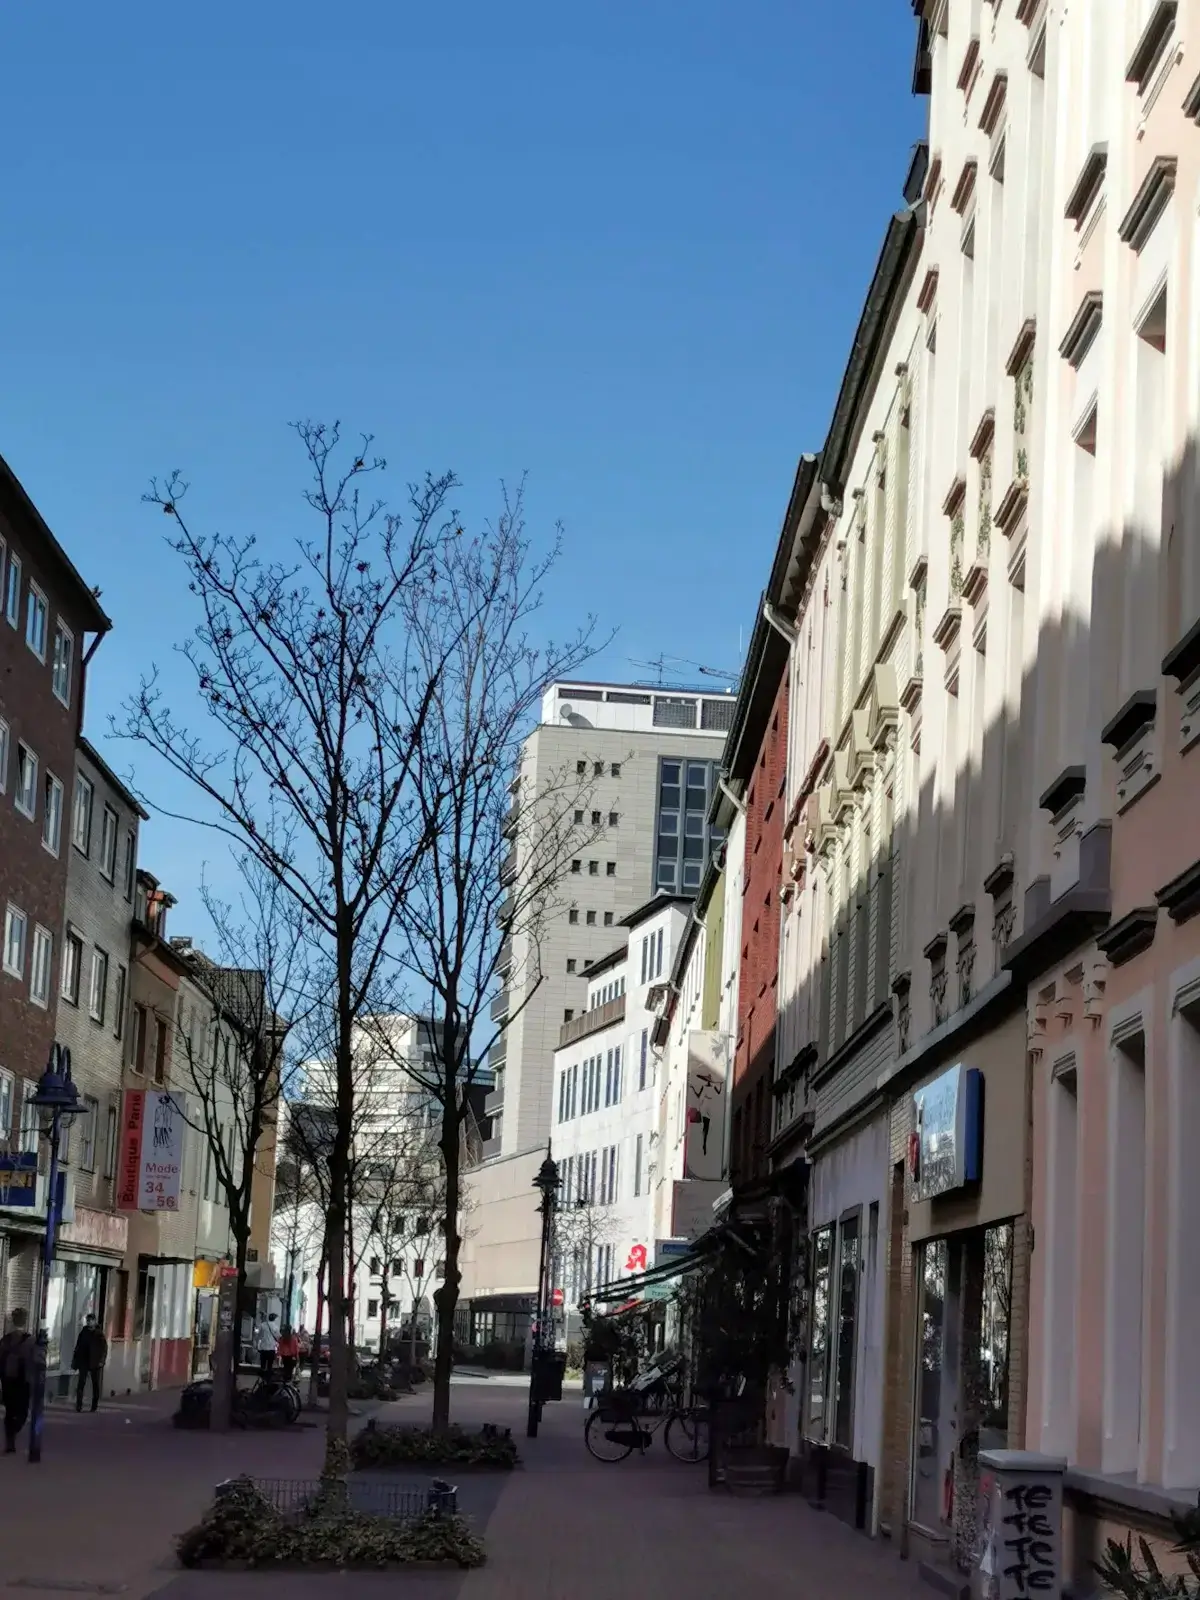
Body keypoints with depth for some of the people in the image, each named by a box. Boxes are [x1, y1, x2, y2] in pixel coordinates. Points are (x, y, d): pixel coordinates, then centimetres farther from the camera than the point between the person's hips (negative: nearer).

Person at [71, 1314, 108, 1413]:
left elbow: (104, 1348, -3)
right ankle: (79, 1405, -8)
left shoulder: (99, 1334, 0)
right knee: (81, 1383, -7)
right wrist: (75, 1360, 6)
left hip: (95, 1363, -1)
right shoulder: (83, 1333, 7)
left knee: (96, 1384, 5)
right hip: (84, 1362, 1)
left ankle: (95, 1405, 13)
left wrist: (102, 1361, -12)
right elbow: (78, 1347, 10)